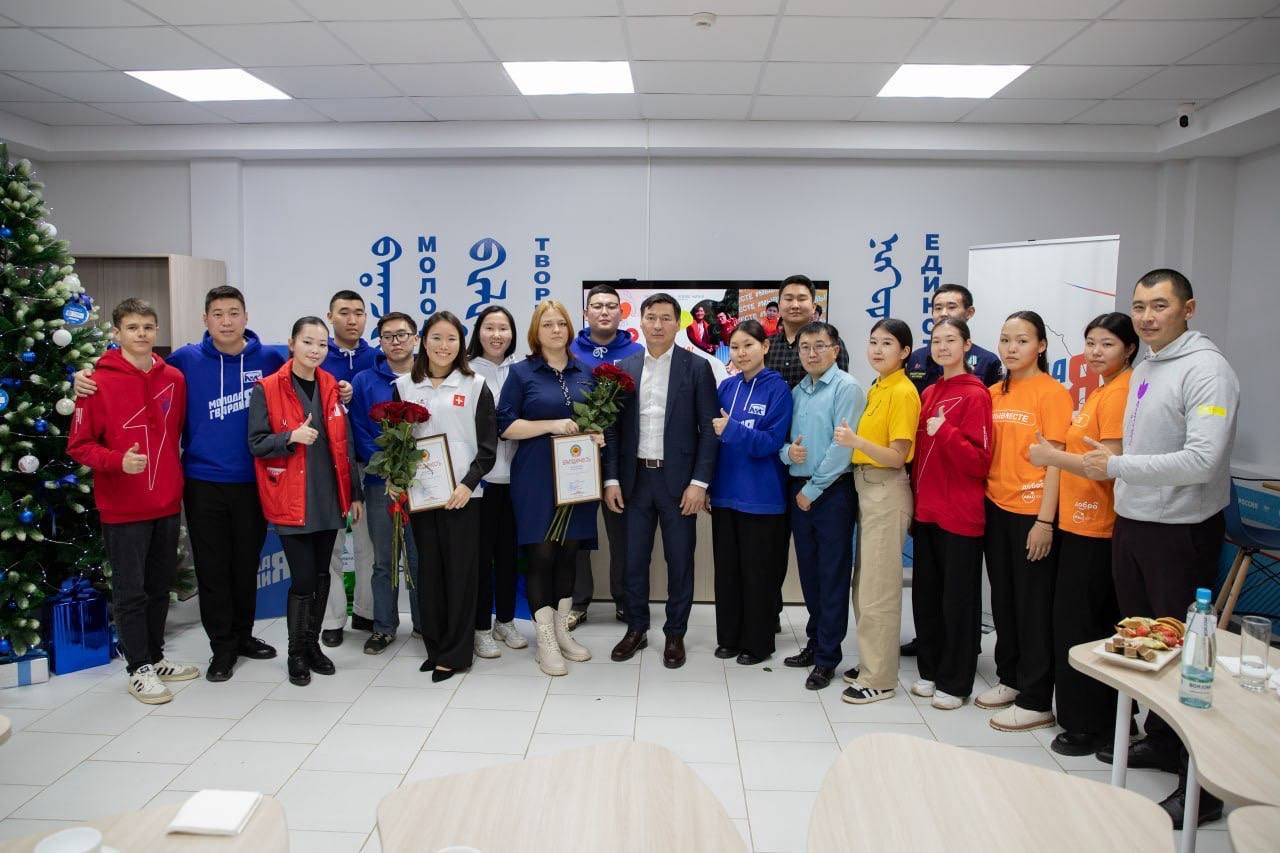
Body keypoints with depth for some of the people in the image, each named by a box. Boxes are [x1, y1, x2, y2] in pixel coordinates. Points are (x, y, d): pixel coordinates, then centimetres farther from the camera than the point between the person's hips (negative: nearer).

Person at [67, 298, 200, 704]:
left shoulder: (174, 378, 4)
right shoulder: (99, 384, -10)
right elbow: (79, 445, -8)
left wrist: (175, 475, 9)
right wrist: (118, 461, -24)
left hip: (167, 503, 5)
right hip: (123, 508, -5)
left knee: (160, 586, 16)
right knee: (131, 590, 5)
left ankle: (155, 656, 31)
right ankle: (138, 668, 18)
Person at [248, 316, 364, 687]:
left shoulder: (332, 387, 8)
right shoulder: (267, 389, -6)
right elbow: (257, 443, -6)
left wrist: (354, 493, 10)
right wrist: (292, 437, -24)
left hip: (329, 498, 5)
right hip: (291, 501, -4)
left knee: (322, 576, 12)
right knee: (303, 579, -3)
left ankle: (312, 644, 29)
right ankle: (296, 653, 16)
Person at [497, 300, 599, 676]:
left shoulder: (585, 373, 11)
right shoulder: (521, 372, -1)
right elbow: (506, 426, -6)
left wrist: (596, 435, -2)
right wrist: (552, 424, -17)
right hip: (536, 478, -4)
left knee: (569, 553, 10)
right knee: (541, 554, -1)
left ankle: (562, 631, 23)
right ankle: (545, 641, 8)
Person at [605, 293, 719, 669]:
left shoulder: (697, 367, -3)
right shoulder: (625, 367, 6)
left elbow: (709, 430, -5)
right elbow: (614, 427, 6)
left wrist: (699, 482, -11)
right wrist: (611, 479, 0)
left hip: (679, 480, -2)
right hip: (635, 479, 3)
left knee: (680, 561, 7)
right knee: (634, 560, 10)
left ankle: (675, 634, 23)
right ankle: (636, 629, 27)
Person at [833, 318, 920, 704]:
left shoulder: (903, 392, -13)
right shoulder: (875, 389, 12)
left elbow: (897, 457, -18)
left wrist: (856, 441, -30)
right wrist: (850, 443, -1)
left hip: (886, 491, -9)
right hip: (866, 488, 9)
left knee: (878, 589, -3)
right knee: (863, 585, 14)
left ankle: (880, 679, 8)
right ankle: (870, 664, 26)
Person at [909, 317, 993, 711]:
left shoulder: (975, 395, -9)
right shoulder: (929, 394, 11)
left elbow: (979, 461, -12)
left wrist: (945, 433, -24)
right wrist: (917, 497, 12)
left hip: (960, 514, -7)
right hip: (927, 511, 7)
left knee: (958, 599, 4)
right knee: (925, 593, 13)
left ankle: (955, 682, 16)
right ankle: (930, 670, 28)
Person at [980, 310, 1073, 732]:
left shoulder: (1052, 393, -8)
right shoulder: (994, 393, 10)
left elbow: (1056, 460, -12)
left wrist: (1045, 521, -16)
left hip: (1032, 512, -6)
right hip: (996, 507, 6)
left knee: (1033, 605, 1)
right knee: (1003, 599, 15)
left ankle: (1036, 701, 12)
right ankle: (1010, 679, 30)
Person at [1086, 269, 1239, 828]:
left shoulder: (1206, 371, -16)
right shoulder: (1142, 369, 11)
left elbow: (1202, 461, -25)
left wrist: (1116, 467, -19)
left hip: (1181, 532, -8)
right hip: (1131, 524, 8)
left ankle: (1203, 785, 13)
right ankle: (1159, 742, 35)